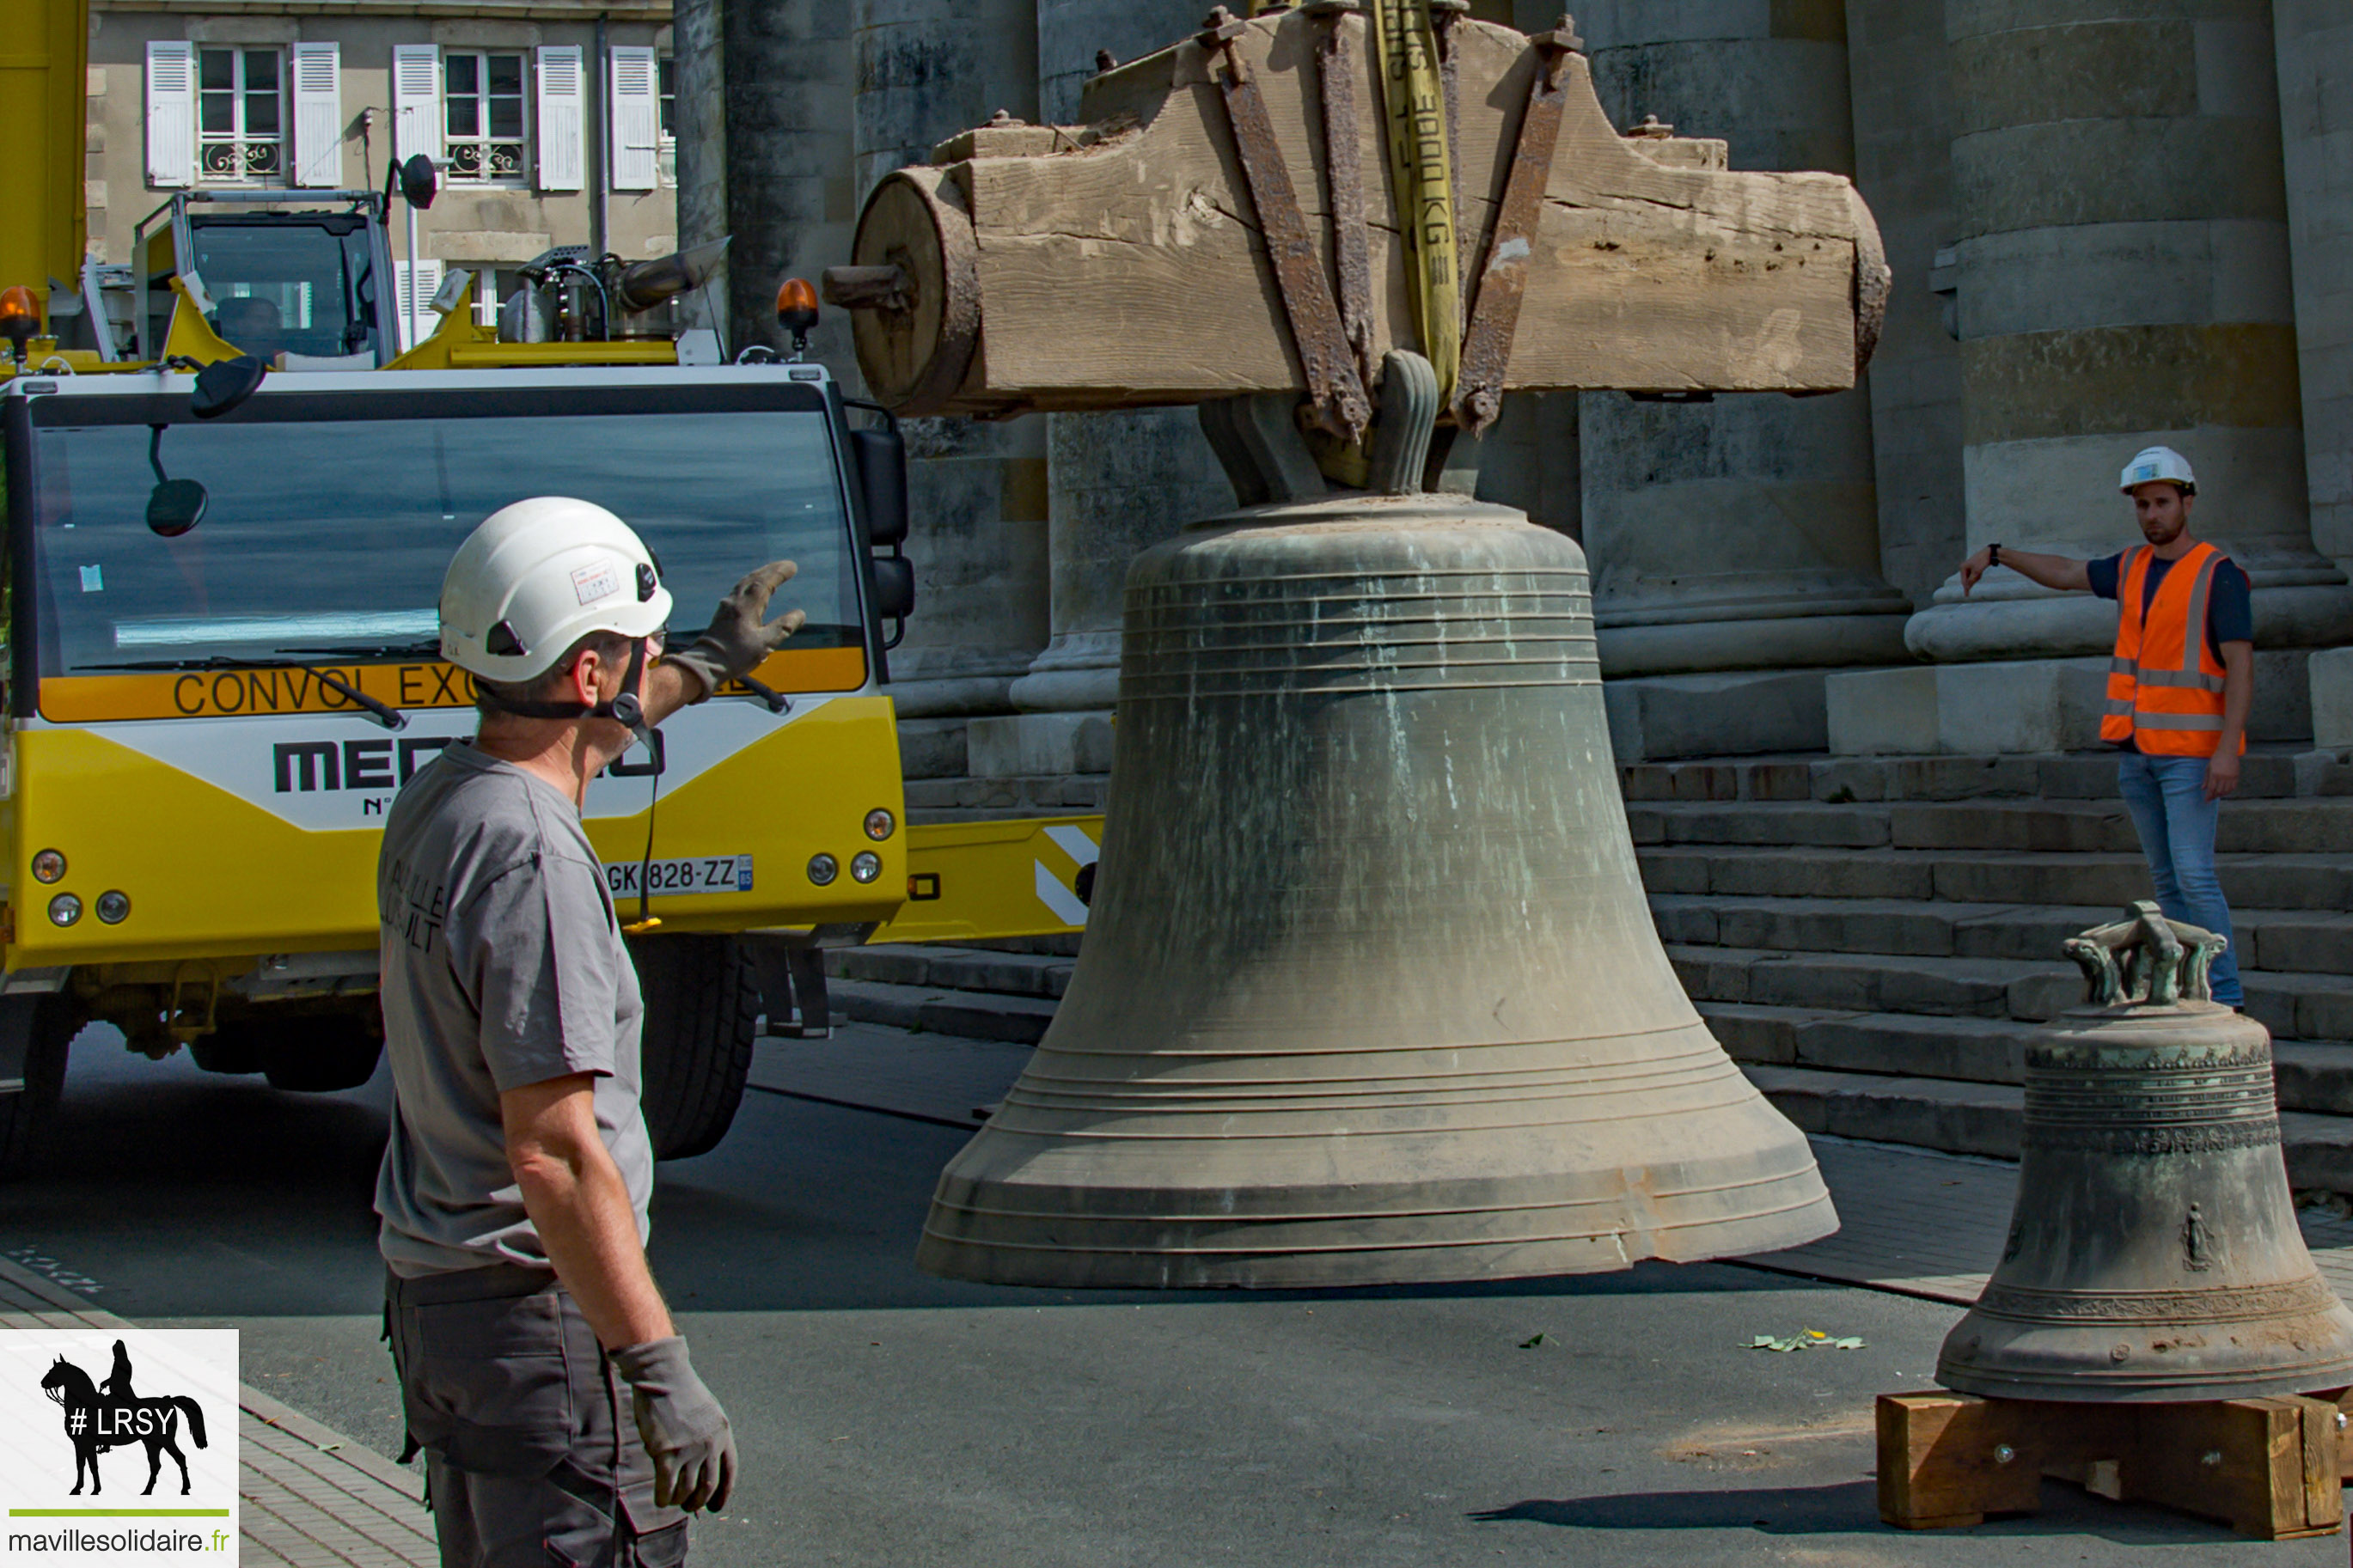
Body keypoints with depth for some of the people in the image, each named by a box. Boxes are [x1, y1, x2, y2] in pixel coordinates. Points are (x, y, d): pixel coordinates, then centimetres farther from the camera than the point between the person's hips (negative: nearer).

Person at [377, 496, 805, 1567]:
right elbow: (555, 1156, -26)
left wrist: (705, 667, 49)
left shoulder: (437, 799, 7)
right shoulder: (534, 861, -23)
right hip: (537, 1312, -10)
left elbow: (565, 737, 34)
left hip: (428, 1286, 10)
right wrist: (660, 1373, -24)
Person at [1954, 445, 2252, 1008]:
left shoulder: (2218, 575, -9)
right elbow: (2066, 573, 29)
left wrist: (2228, 748, -22)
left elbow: (2241, 665, -15)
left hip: (2191, 751, -7)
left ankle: (2228, 999, -11)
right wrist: (1997, 554, 30)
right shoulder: (2133, 567, 12)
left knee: (2193, 875, -14)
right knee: (2166, 878, 7)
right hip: (2137, 750, 7)